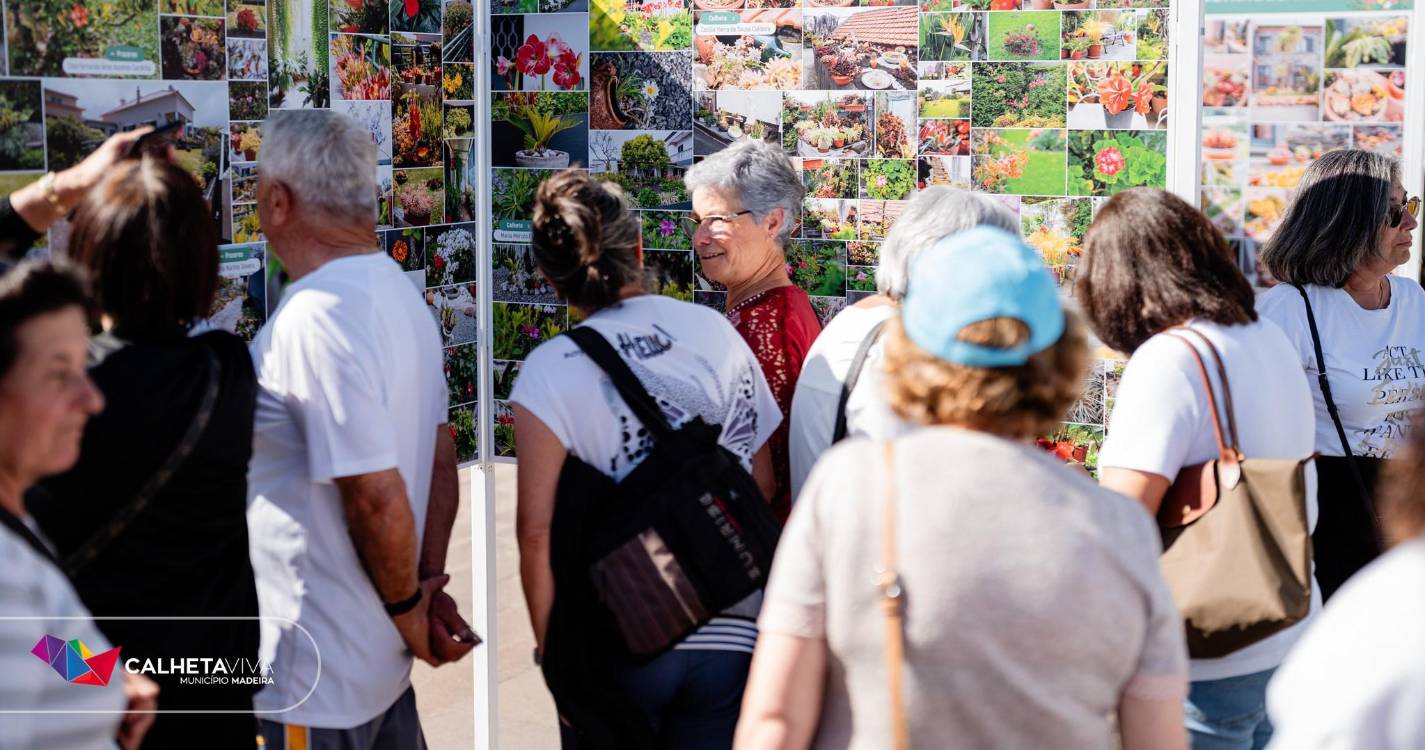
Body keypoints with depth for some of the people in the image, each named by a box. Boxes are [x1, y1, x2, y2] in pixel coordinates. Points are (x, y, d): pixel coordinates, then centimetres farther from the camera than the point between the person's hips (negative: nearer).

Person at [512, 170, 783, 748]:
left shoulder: (551, 370, -9)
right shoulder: (715, 332, 1)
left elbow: (536, 531, -13)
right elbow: (763, 483, 6)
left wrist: (553, 655, -4)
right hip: (732, 633, 2)